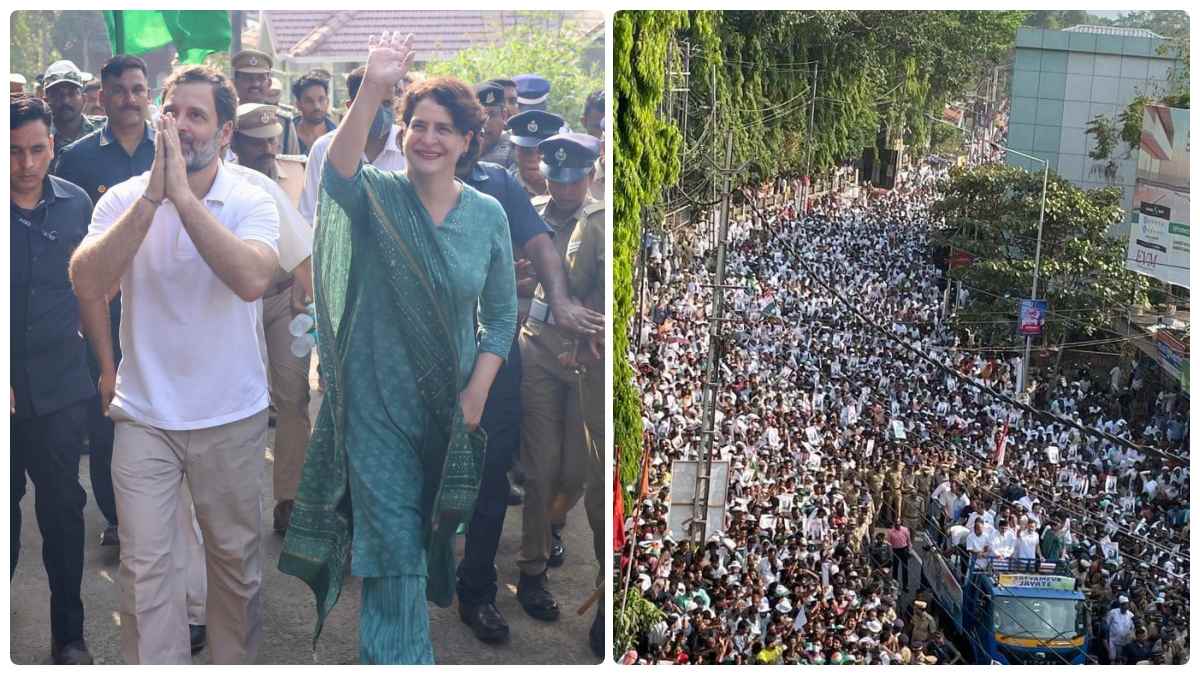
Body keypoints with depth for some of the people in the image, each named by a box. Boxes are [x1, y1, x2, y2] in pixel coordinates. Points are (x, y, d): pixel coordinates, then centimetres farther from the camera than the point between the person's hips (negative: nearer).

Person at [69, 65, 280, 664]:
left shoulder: (251, 203, -7)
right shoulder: (122, 199, -3)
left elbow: (251, 280, -27)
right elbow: (88, 285, -20)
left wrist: (184, 194, -27)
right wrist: (152, 195, -24)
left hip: (232, 417, 0)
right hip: (144, 416, 0)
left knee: (236, 559, 14)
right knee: (146, 567, 0)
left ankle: (235, 664, 35)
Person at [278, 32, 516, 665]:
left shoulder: (489, 217, -1)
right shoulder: (376, 197, -9)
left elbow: (502, 314, 5)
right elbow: (338, 172, -33)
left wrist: (476, 394, -5)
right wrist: (373, 89, -46)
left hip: (449, 410, 4)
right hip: (377, 406, -3)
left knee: (435, 538, 20)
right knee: (394, 553, 0)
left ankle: (384, 649, 47)